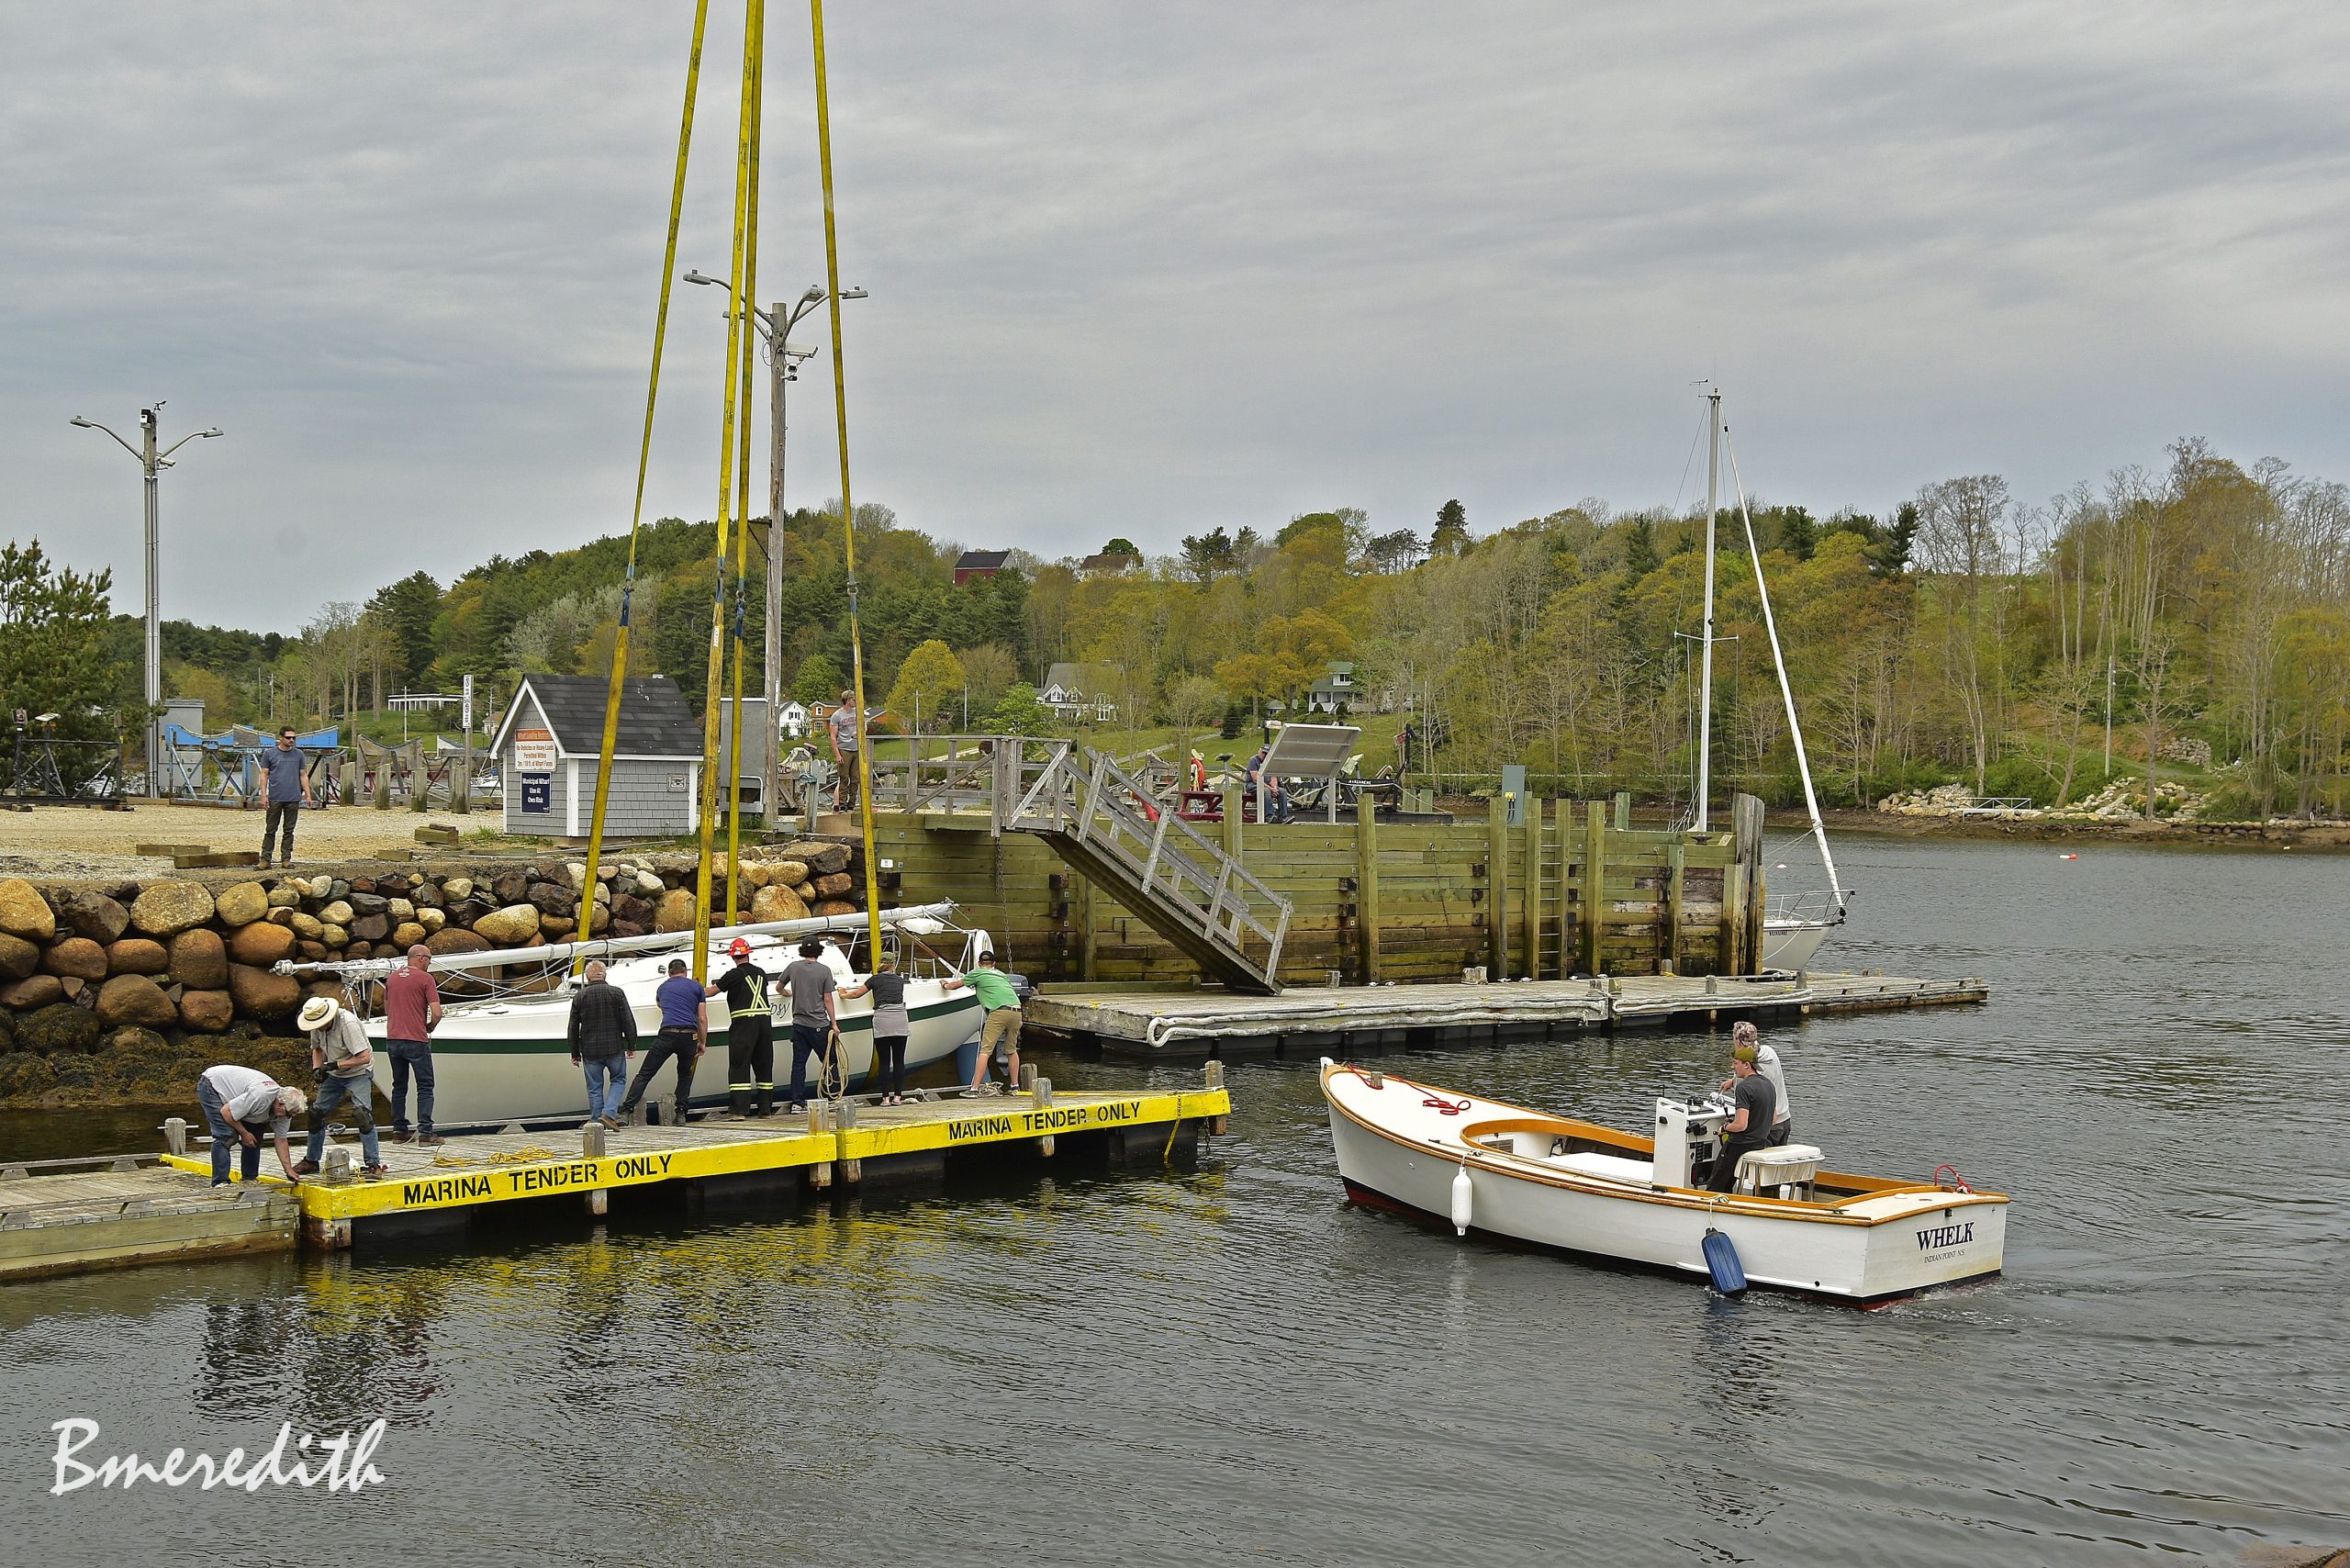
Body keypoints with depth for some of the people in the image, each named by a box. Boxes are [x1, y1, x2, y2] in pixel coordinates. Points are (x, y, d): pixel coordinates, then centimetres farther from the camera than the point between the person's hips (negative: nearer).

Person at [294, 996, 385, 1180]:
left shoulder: (348, 1024, -29)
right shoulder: (317, 1025, -6)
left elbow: (364, 1057, -31)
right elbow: (317, 1048, 15)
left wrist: (335, 1065, -29)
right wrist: (317, 1068, -4)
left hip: (358, 1073, -7)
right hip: (334, 1075, 7)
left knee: (362, 1112, -24)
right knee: (316, 1113, 8)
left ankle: (373, 1164, -22)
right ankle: (311, 1161, 25)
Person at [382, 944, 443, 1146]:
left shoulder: (392, 977, 11)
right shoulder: (425, 978, -8)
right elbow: (436, 1012, -13)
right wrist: (430, 1028, 5)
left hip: (392, 1038, 6)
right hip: (416, 1039, -6)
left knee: (399, 1086, 14)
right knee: (425, 1086, 0)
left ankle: (399, 1130, 15)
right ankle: (425, 1133, -5)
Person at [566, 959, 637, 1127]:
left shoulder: (580, 997, 2)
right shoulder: (616, 993, -3)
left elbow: (573, 1028, 6)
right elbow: (628, 1022, -4)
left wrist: (575, 1053, 14)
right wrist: (631, 1046, 4)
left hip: (590, 1050, 1)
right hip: (615, 1048, -1)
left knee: (594, 1088, 8)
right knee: (618, 1080, 13)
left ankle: (596, 1122, 8)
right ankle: (609, 1113, -5)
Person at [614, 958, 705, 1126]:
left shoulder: (663, 987, 22)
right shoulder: (696, 986, 15)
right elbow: (702, 1019, 10)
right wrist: (703, 1042, 19)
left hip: (667, 1034, 0)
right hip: (689, 1036, 0)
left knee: (644, 1075, 0)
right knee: (685, 1075, 22)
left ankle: (625, 1112, -10)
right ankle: (681, 1115, 12)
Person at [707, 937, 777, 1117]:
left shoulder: (734, 975, -4)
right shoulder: (761, 973, 12)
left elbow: (711, 991, 4)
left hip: (744, 1021, -5)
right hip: (765, 1019, 5)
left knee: (739, 1065, -3)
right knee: (764, 1064, 12)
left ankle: (740, 1109, -10)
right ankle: (765, 1108, 14)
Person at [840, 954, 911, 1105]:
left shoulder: (875, 979, 9)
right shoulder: (900, 980, 18)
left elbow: (856, 994, 19)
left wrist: (843, 995, 40)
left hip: (882, 1020, -2)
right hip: (900, 1021, 2)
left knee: (884, 1061, 2)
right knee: (899, 1061, 6)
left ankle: (886, 1098, 0)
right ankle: (897, 1097, 4)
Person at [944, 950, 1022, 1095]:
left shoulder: (977, 973, 14)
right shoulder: (1001, 974, 28)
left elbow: (954, 985, 23)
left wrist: (945, 985, 46)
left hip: (999, 1011, -5)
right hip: (1016, 1011, 5)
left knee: (985, 1051, -7)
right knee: (1011, 1050, 20)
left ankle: (975, 1088, -13)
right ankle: (1015, 1085, 21)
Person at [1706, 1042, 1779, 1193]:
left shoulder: (1744, 1087, -20)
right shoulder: (1767, 1083, 8)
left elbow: (1741, 1125, -26)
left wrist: (1724, 1128, -6)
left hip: (1740, 1146, -9)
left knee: (1715, 1187, 4)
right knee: (1727, 1186, 21)